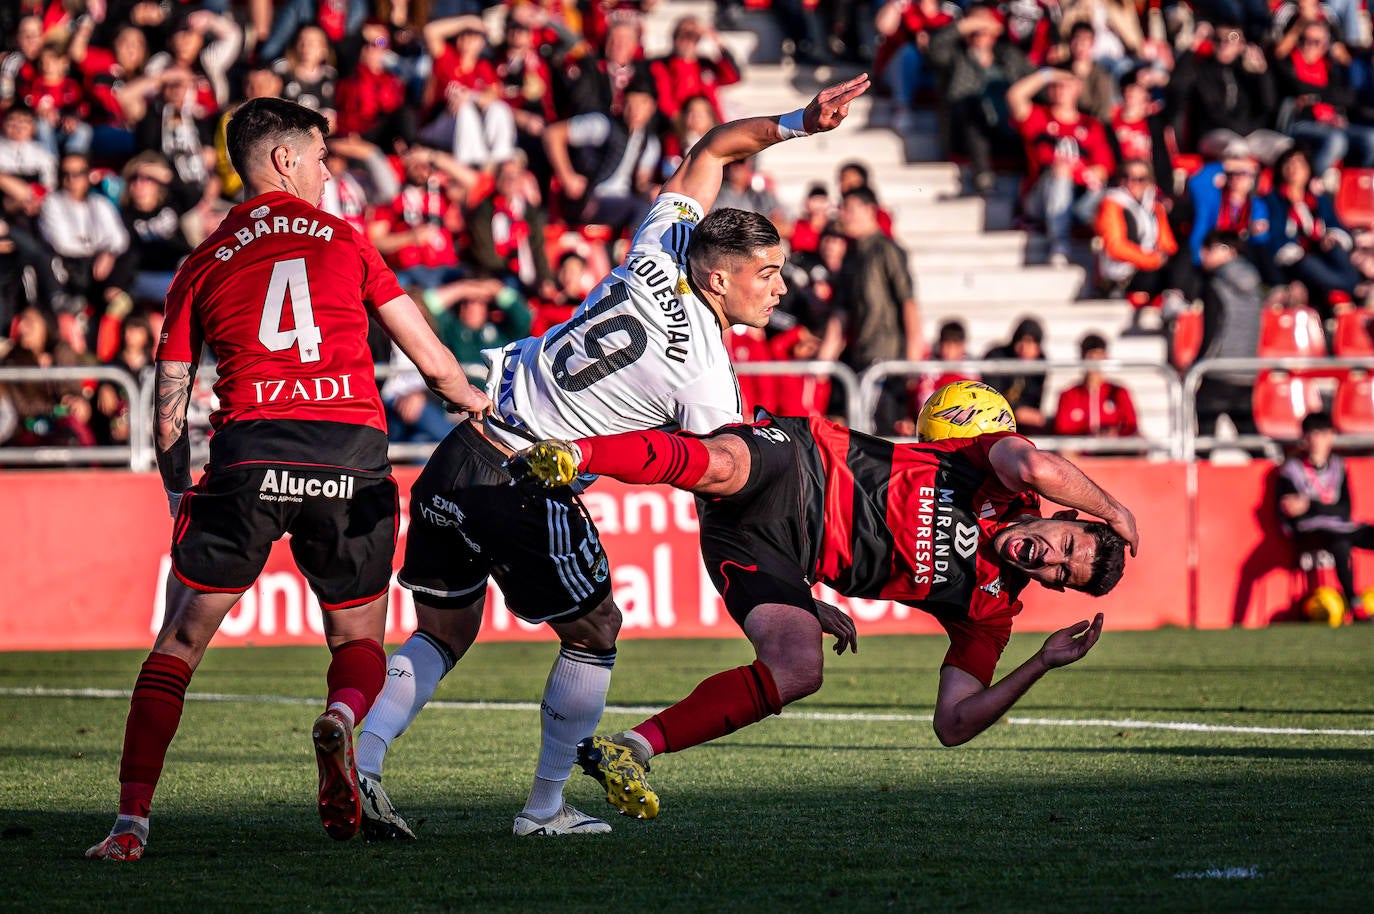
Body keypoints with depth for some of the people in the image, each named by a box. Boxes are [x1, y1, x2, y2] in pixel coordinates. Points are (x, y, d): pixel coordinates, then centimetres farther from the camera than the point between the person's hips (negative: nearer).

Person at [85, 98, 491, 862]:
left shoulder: (203, 265, 17)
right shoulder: (345, 241, 15)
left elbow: (170, 403, 13)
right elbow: (431, 358, 17)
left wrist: (179, 492, 21)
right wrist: (475, 400, 34)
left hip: (250, 452, 0)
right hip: (354, 455, 0)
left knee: (180, 642, 8)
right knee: (360, 643, 15)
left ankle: (132, 820, -3)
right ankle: (342, 715, -21)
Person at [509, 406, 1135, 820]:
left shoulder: (988, 613, 11)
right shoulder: (1010, 491, 4)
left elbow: (953, 725, 5)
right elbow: (1034, 465, -22)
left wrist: (1042, 666, 2)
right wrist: (1113, 509, -7)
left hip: (775, 558, 4)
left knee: (799, 671, -24)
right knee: (717, 465, -41)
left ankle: (626, 752, -20)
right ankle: (569, 455, -44)